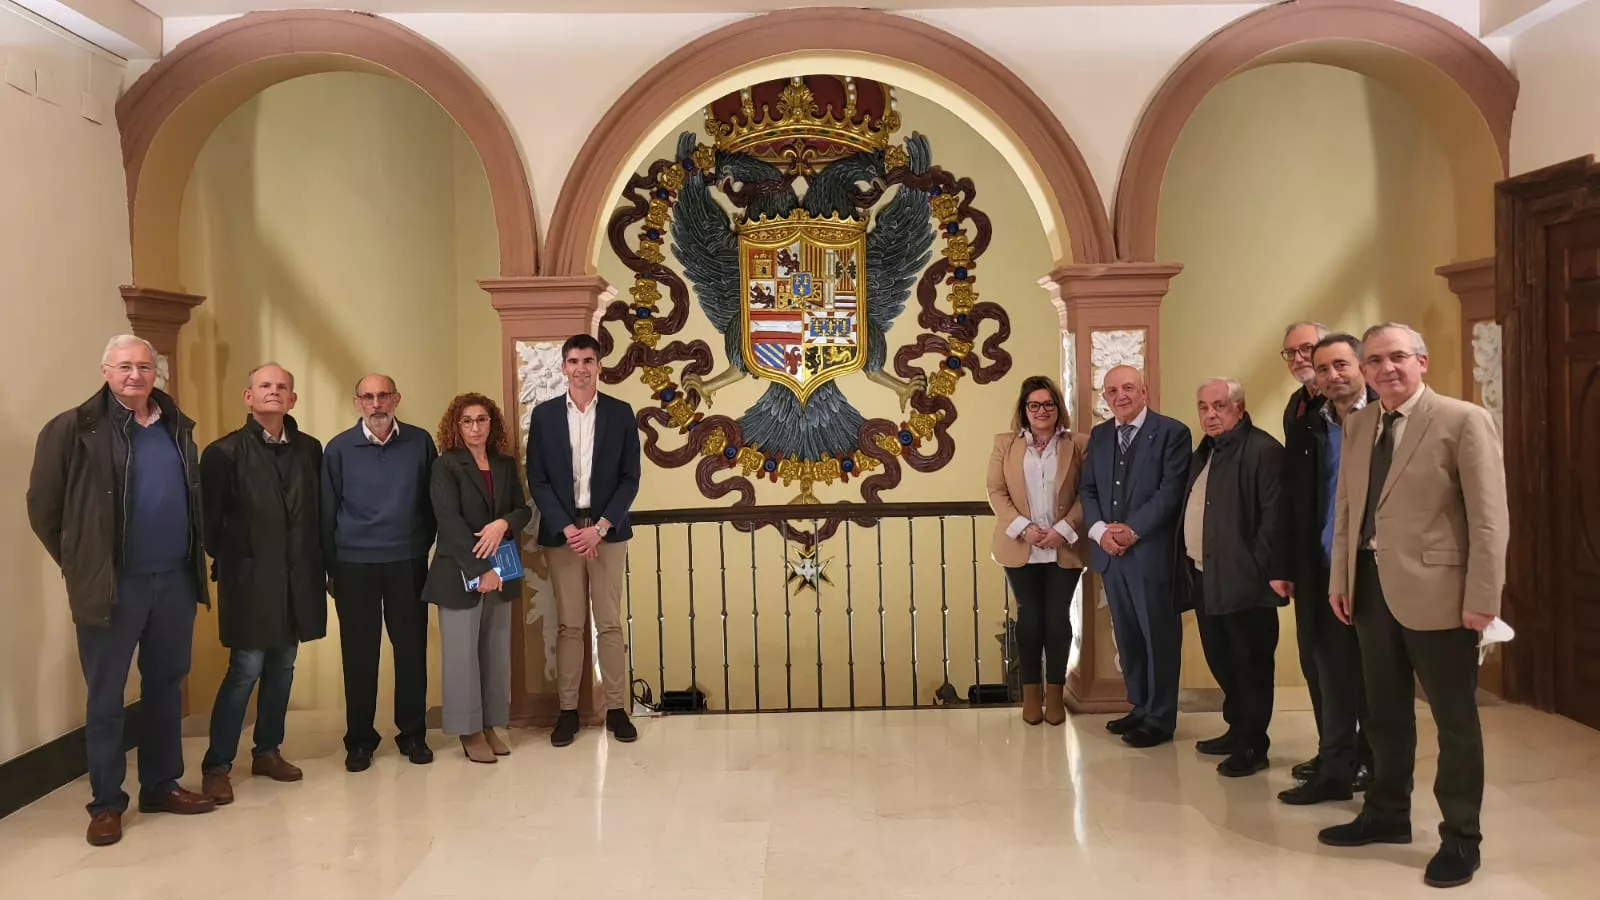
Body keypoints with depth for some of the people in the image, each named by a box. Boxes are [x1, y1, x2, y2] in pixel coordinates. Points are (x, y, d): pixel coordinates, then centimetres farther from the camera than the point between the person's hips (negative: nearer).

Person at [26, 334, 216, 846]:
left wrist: (199, 555, 11)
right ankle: (106, 802, 16)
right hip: (113, 585, -5)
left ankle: (161, 786, 27)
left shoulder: (177, 427, 9)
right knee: (105, 698, 5)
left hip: (176, 580, 5)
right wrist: (81, 566, 0)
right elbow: (43, 507, -2)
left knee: (166, 687, 14)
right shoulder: (74, 429, -6)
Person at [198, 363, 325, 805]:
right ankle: (217, 766, 7)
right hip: (250, 580, -4)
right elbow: (209, 517, -5)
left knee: (282, 667, 12)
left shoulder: (309, 449, 7)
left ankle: (267, 751, 26)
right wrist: (227, 561, -3)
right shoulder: (225, 451, -6)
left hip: (297, 579, 5)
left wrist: (319, 564, 1)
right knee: (246, 669, -4)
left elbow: (318, 511, 6)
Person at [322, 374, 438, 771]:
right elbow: (327, 510, 3)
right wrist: (330, 566, 3)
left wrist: (425, 545, 3)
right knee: (358, 653, 5)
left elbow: (433, 499, 7)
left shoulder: (420, 442, 1)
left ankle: (413, 734, 18)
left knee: (411, 648, 5)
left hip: (408, 562, 1)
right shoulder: (339, 448, -1)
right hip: (354, 564, 0)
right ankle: (359, 739, 17)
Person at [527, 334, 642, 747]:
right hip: (562, 532, 0)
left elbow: (630, 478, 0)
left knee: (610, 623, 3)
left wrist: (600, 527, -10)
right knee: (568, 625, 4)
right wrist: (567, 528, -10)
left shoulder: (621, 413, 2)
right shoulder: (544, 414, 3)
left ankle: (616, 708, 10)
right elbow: (537, 480, 1)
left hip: (607, 531, 0)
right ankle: (568, 710, 11)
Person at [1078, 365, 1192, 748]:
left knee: (1159, 635, 2)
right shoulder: (1099, 435, 13)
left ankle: (1160, 718, 12)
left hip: (1152, 551, -6)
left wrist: (1133, 530, -15)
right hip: (1110, 551, 6)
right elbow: (1087, 489, 12)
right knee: (1127, 635, 13)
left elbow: (1171, 491, -12)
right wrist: (1100, 529, -5)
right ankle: (1140, 707, 26)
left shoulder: (1172, 432, -5)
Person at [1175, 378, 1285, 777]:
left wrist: (1275, 572, -22)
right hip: (1203, 578, 9)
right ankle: (1236, 730, 30)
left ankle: (1252, 746, 11)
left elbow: (1275, 515, -18)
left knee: (1250, 665, 2)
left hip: (1243, 579, -9)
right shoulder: (1205, 452, 16)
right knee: (1221, 662, 17)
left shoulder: (1263, 450, -12)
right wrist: (1187, 568, 13)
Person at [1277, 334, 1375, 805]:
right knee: (1329, 670, 8)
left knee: (1373, 673, 8)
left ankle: (1371, 762, 23)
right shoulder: (1305, 427, 7)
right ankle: (1336, 764, 18)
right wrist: (1286, 567, 4)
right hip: (1322, 570, 4)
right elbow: (1290, 504, 6)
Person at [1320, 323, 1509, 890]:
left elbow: (1489, 517, -12)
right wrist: (1339, 578, 9)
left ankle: (1460, 838, 20)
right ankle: (1387, 815, 34)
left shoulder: (1464, 420, -9)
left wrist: (1482, 598, -16)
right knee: (1385, 714, 18)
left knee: (1454, 721, 7)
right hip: (1372, 588, 6)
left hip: (1436, 591, -6)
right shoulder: (1358, 425, 10)